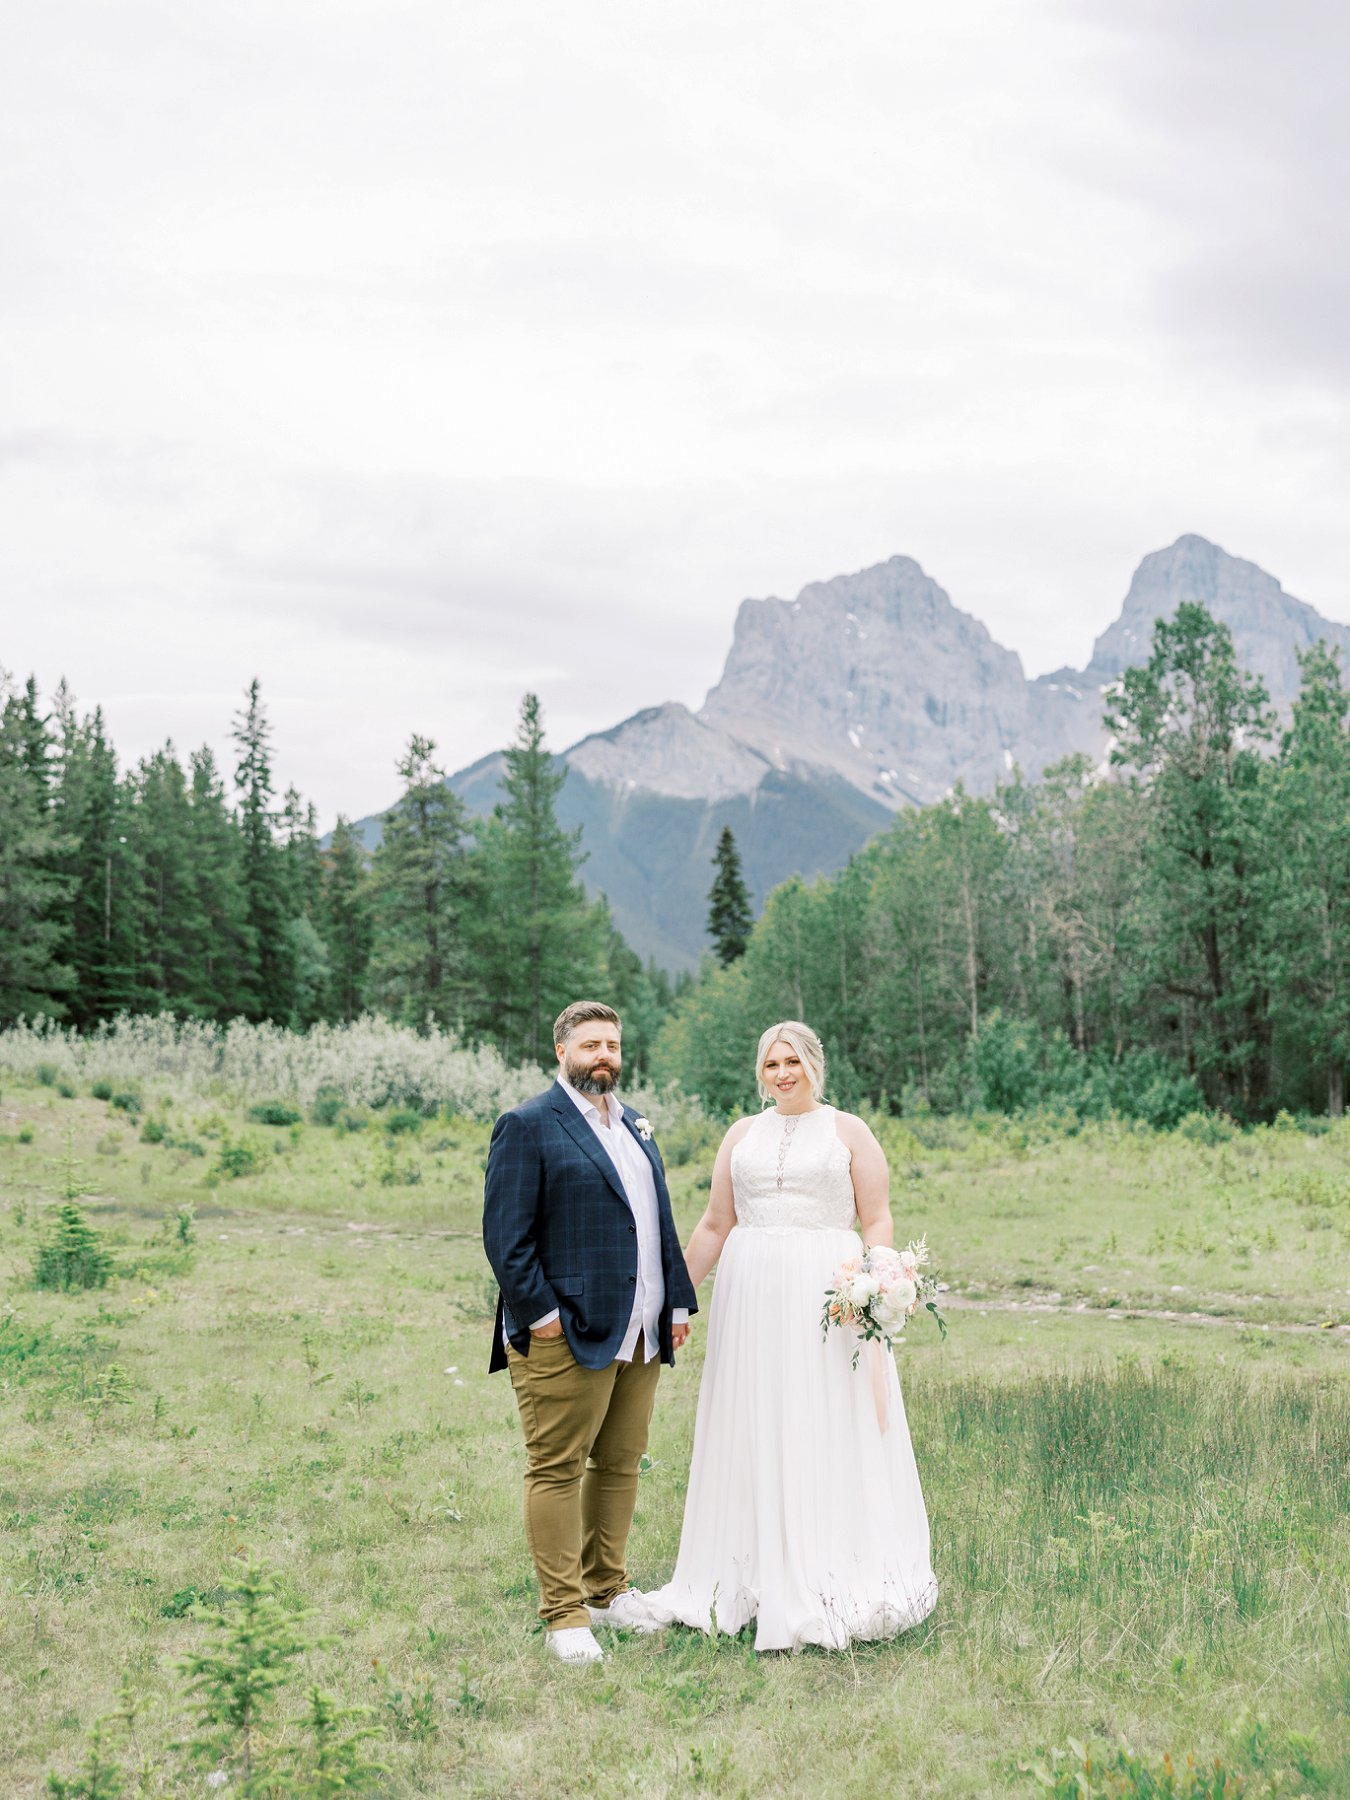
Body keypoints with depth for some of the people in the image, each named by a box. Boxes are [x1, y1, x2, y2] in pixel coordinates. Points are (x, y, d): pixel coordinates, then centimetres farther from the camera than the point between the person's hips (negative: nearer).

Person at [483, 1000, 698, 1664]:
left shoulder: (636, 1126, 17)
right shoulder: (527, 1126, -7)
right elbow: (506, 1236, -12)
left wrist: (677, 1305, 13)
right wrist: (541, 1316, -16)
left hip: (639, 1335, 8)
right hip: (569, 1335, -7)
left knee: (620, 1466, 14)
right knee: (557, 1471, -1)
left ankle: (607, 1591, 27)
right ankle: (565, 1615, 7)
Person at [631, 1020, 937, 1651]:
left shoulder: (848, 1131, 5)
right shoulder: (742, 1134, 13)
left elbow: (877, 1221, 0)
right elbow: (714, 1226, 14)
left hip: (827, 1292, -3)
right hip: (751, 1292, 3)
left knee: (830, 1430, -3)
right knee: (754, 1429, 5)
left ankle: (835, 1584, 5)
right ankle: (759, 1579, 13)